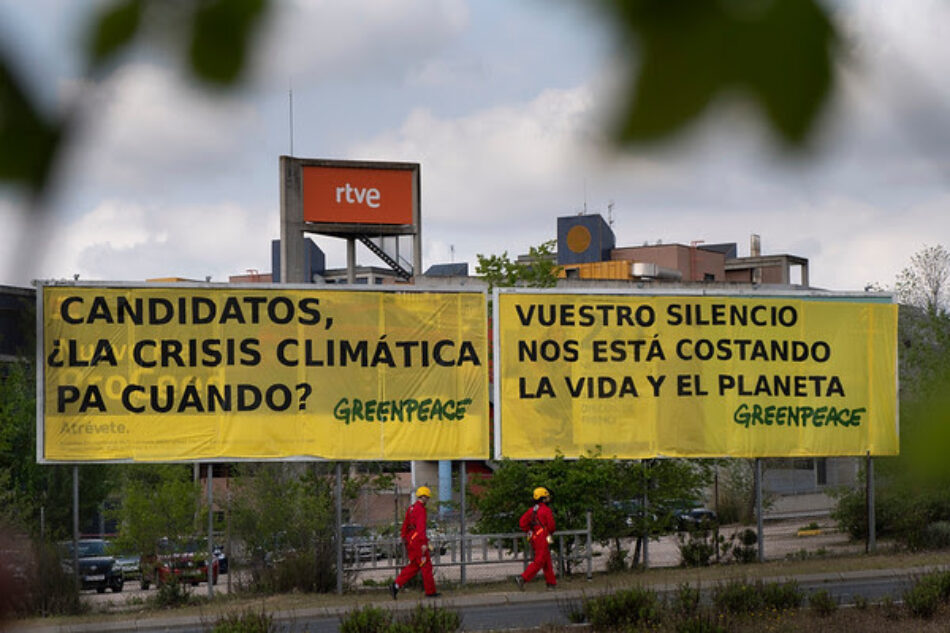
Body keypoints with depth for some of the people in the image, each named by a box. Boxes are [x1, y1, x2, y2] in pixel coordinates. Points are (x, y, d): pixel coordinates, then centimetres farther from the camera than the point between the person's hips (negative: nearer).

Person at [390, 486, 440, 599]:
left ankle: (396, 586, -1)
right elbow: (421, 527, -23)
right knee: (426, 566, 0)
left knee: (413, 567, 11)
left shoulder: (410, 508, 15)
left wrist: (404, 540, 24)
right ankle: (430, 591, 5)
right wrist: (424, 543, -26)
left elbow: (405, 525, 19)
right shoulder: (420, 509, -14)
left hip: (410, 541, 9)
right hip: (418, 541, -9)